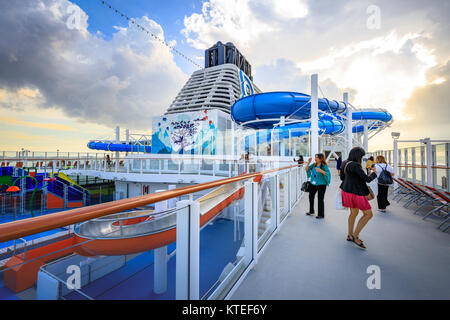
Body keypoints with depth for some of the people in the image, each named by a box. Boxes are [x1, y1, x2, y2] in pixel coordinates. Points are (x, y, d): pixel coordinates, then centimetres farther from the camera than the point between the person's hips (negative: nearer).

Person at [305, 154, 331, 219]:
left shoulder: (324, 166, -11)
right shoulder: (314, 164, 5)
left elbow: (328, 174, -19)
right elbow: (306, 169, 3)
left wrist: (321, 171, -32)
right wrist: (308, 162, -9)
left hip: (321, 185, -7)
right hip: (313, 184, 7)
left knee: (320, 199, -3)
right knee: (311, 196, 15)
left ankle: (321, 215, 11)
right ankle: (311, 211, 34)